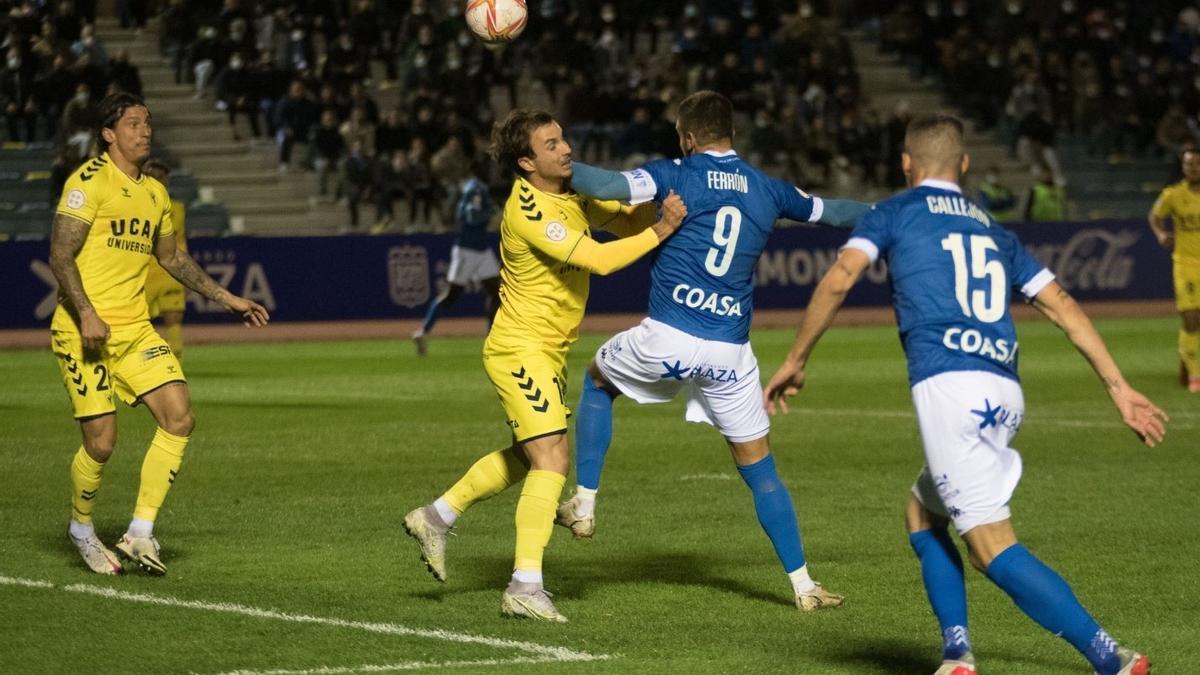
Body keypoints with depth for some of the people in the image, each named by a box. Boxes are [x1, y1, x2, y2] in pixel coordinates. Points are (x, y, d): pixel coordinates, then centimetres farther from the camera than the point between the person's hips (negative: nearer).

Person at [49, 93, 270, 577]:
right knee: (101, 441, -7)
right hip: (86, 330, -7)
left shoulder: (154, 193, 15)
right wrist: (86, 315, -24)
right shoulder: (89, 181, -8)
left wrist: (226, 298, 24)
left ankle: (140, 533, -2)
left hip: (136, 329, 7)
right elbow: (60, 256, -13)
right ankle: (81, 529, 21)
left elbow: (172, 256, 28)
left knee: (178, 417, -10)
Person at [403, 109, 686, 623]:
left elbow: (626, 220, 11)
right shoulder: (529, 212, -23)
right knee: (551, 460, -17)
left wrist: (660, 201, -7)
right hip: (521, 350, -10)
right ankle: (525, 587, -18)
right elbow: (599, 259, -30)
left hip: (548, 350, 10)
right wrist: (660, 231, -30)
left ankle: (436, 517, 36)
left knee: (526, 456, 22)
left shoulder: (572, 195, 5)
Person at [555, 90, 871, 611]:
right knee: (759, 467, 12)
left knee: (597, 380, 28)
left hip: (667, 339, -3)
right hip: (730, 351, 3)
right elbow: (832, 212, 27)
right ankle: (803, 584, 9)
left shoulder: (677, 174, -1)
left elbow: (610, 187, -18)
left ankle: (583, 504, 21)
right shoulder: (768, 191, 11)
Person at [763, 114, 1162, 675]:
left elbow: (840, 278, -2)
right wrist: (1119, 388, 18)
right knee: (922, 514, 25)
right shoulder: (994, 231, 27)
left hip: (949, 386, -7)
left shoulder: (895, 213, 13)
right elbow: (1063, 306, 20)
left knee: (994, 548, -11)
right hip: (1005, 392, 7)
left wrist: (795, 362, 7)